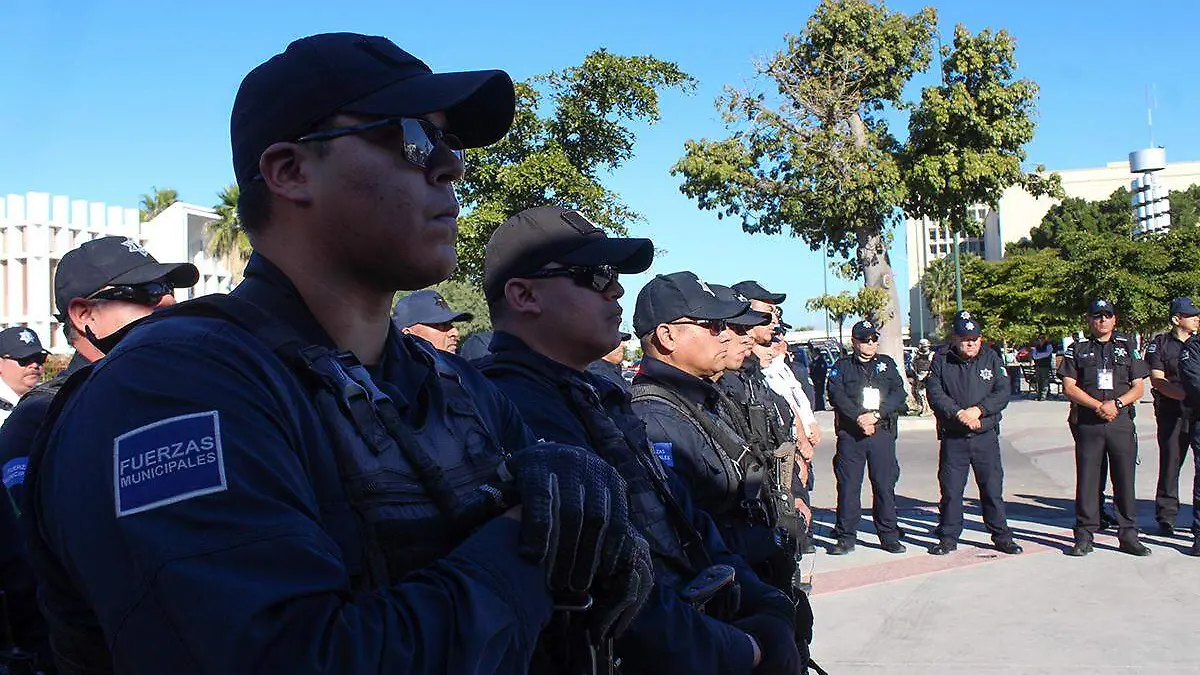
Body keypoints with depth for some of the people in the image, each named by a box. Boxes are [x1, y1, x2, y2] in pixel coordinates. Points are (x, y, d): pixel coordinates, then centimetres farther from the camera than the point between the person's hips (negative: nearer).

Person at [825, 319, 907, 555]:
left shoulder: (887, 364, 14)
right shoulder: (842, 366, 8)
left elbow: (898, 394, 2)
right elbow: (837, 396, -6)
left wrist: (876, 415, -12)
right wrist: (859, 418, -17)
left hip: (882, 432, 2)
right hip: (850, 434, -1)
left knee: (885, 485, 4)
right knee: (848, 485, 0)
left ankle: (889, 536, 14)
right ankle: (846, 537, 8)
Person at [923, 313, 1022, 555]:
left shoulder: (992, 359, 5)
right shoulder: (942, 362, 2)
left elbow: (1003, 392, -3)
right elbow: (935, 394, -7)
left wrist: (977, 410, -17)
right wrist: (959, 413, -19)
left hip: (986, 436, 0)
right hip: (952, 438, 0)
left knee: (992, 488, 5)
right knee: (951, 490, 4)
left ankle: (1001, 536, 17)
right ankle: (948, 537, 15)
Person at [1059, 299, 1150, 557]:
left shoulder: (1127, 348, 12)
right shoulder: (1077, 350, 8)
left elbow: (1138, 388, 7)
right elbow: (1069, 387, -1)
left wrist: (1117, 403, -11)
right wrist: (1098, 406, -13)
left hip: (1121, 421, 1)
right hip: (1087, 422, -1)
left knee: (1125, 479, 2)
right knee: (1087, 479, 1)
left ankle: (1128, 536, 11)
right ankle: (1084, 535, 8)